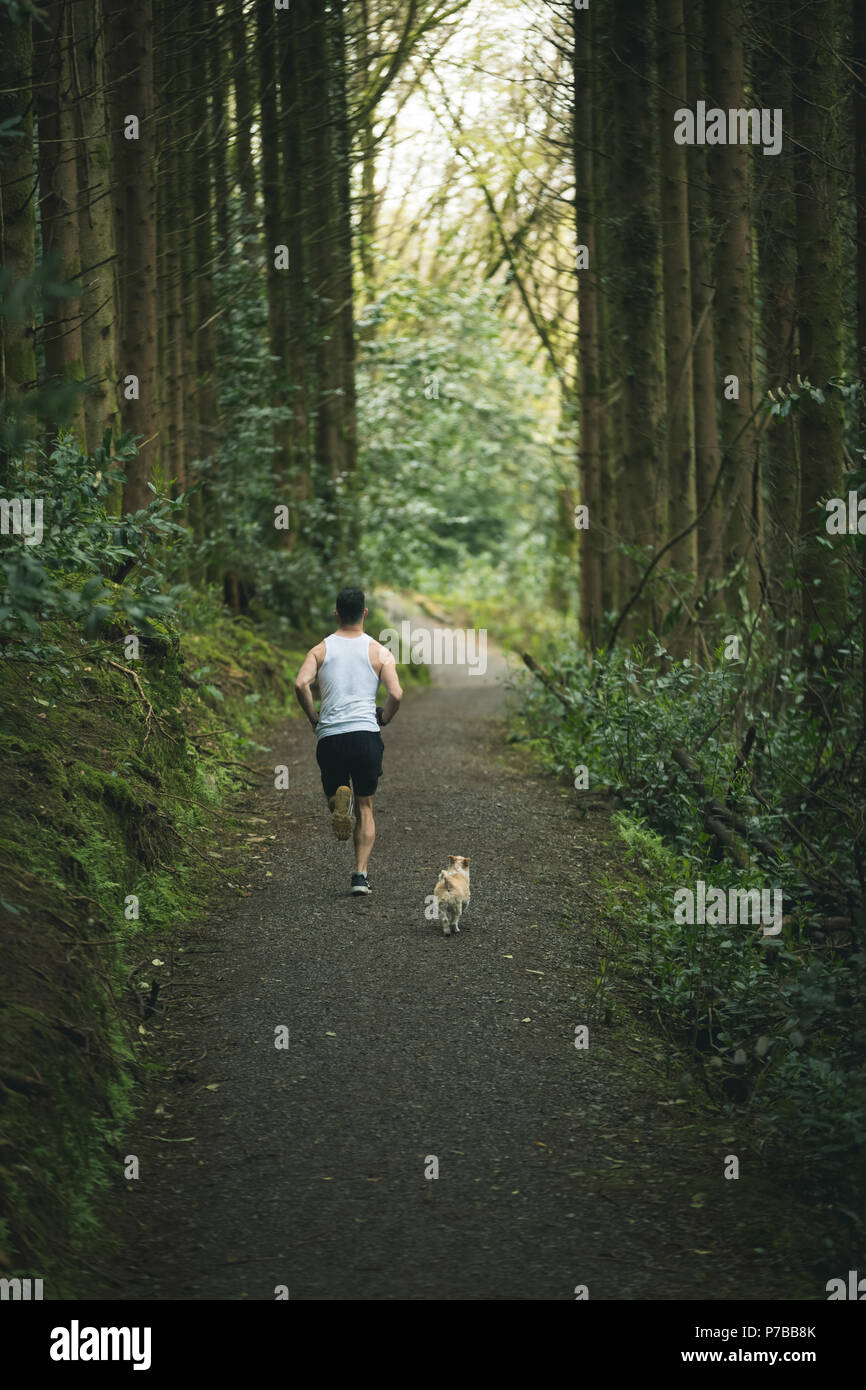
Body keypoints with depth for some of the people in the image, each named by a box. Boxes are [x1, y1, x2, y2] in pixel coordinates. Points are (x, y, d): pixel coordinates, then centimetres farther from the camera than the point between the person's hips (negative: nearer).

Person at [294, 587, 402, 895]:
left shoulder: (320, 650, 7)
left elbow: (301, 684, -11)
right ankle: (361, 874, 2)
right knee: (365, 808, 12)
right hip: (366, 734, 0)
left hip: (330, 737, 0)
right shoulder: (379, 652, 5)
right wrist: (383, 719, 11)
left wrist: (313, 718, 3)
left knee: (333, 792, 18)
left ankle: (338, 800, -21)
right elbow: (396, 695, -8)